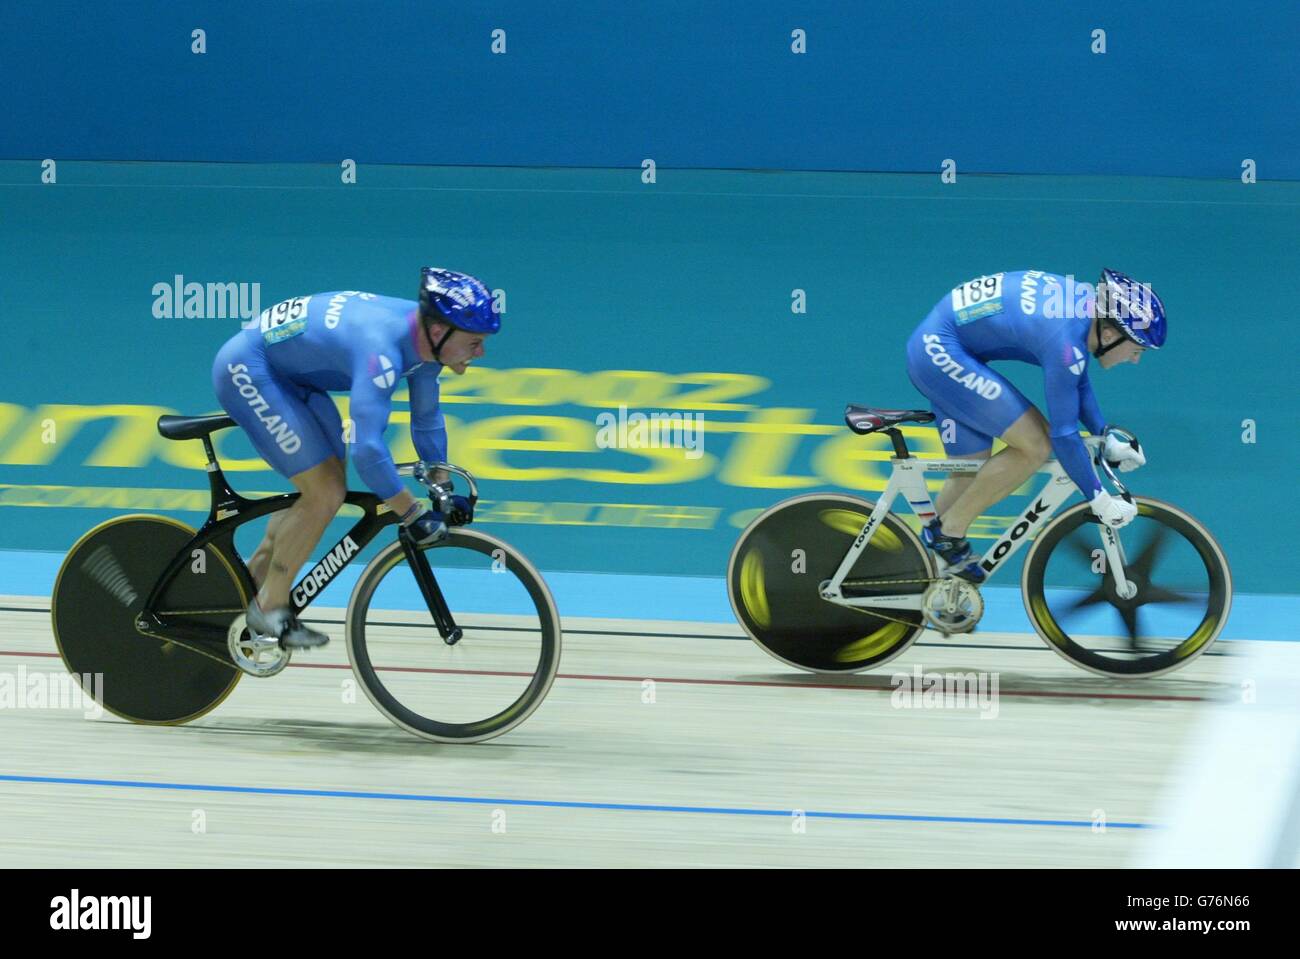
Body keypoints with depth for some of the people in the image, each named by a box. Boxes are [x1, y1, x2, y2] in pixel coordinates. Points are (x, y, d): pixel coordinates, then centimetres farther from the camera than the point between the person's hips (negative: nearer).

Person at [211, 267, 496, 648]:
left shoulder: (423, 338, -6)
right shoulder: (383, 349, -35)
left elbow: (426, 420, 11)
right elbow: (367, 449, -41)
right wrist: (414, 516, -33)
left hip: (289, 373, 10)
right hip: (247, 369, -10)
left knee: (331, 488, 11)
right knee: (324, 494, -13)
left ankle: (250, 583, 22)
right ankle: (269, 609, 0)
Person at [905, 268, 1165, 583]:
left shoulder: (1086, 302, 2)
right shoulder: (1065, 340, -26)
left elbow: (1078, 384, 20)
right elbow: (1063, 435, -21)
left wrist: (1108, 440, 15)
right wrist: (1100, 500, -13)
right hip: (941, 353, -10)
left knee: (971, 475, 13)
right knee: (1035, 445, -14)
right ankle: (950, 529, -3)